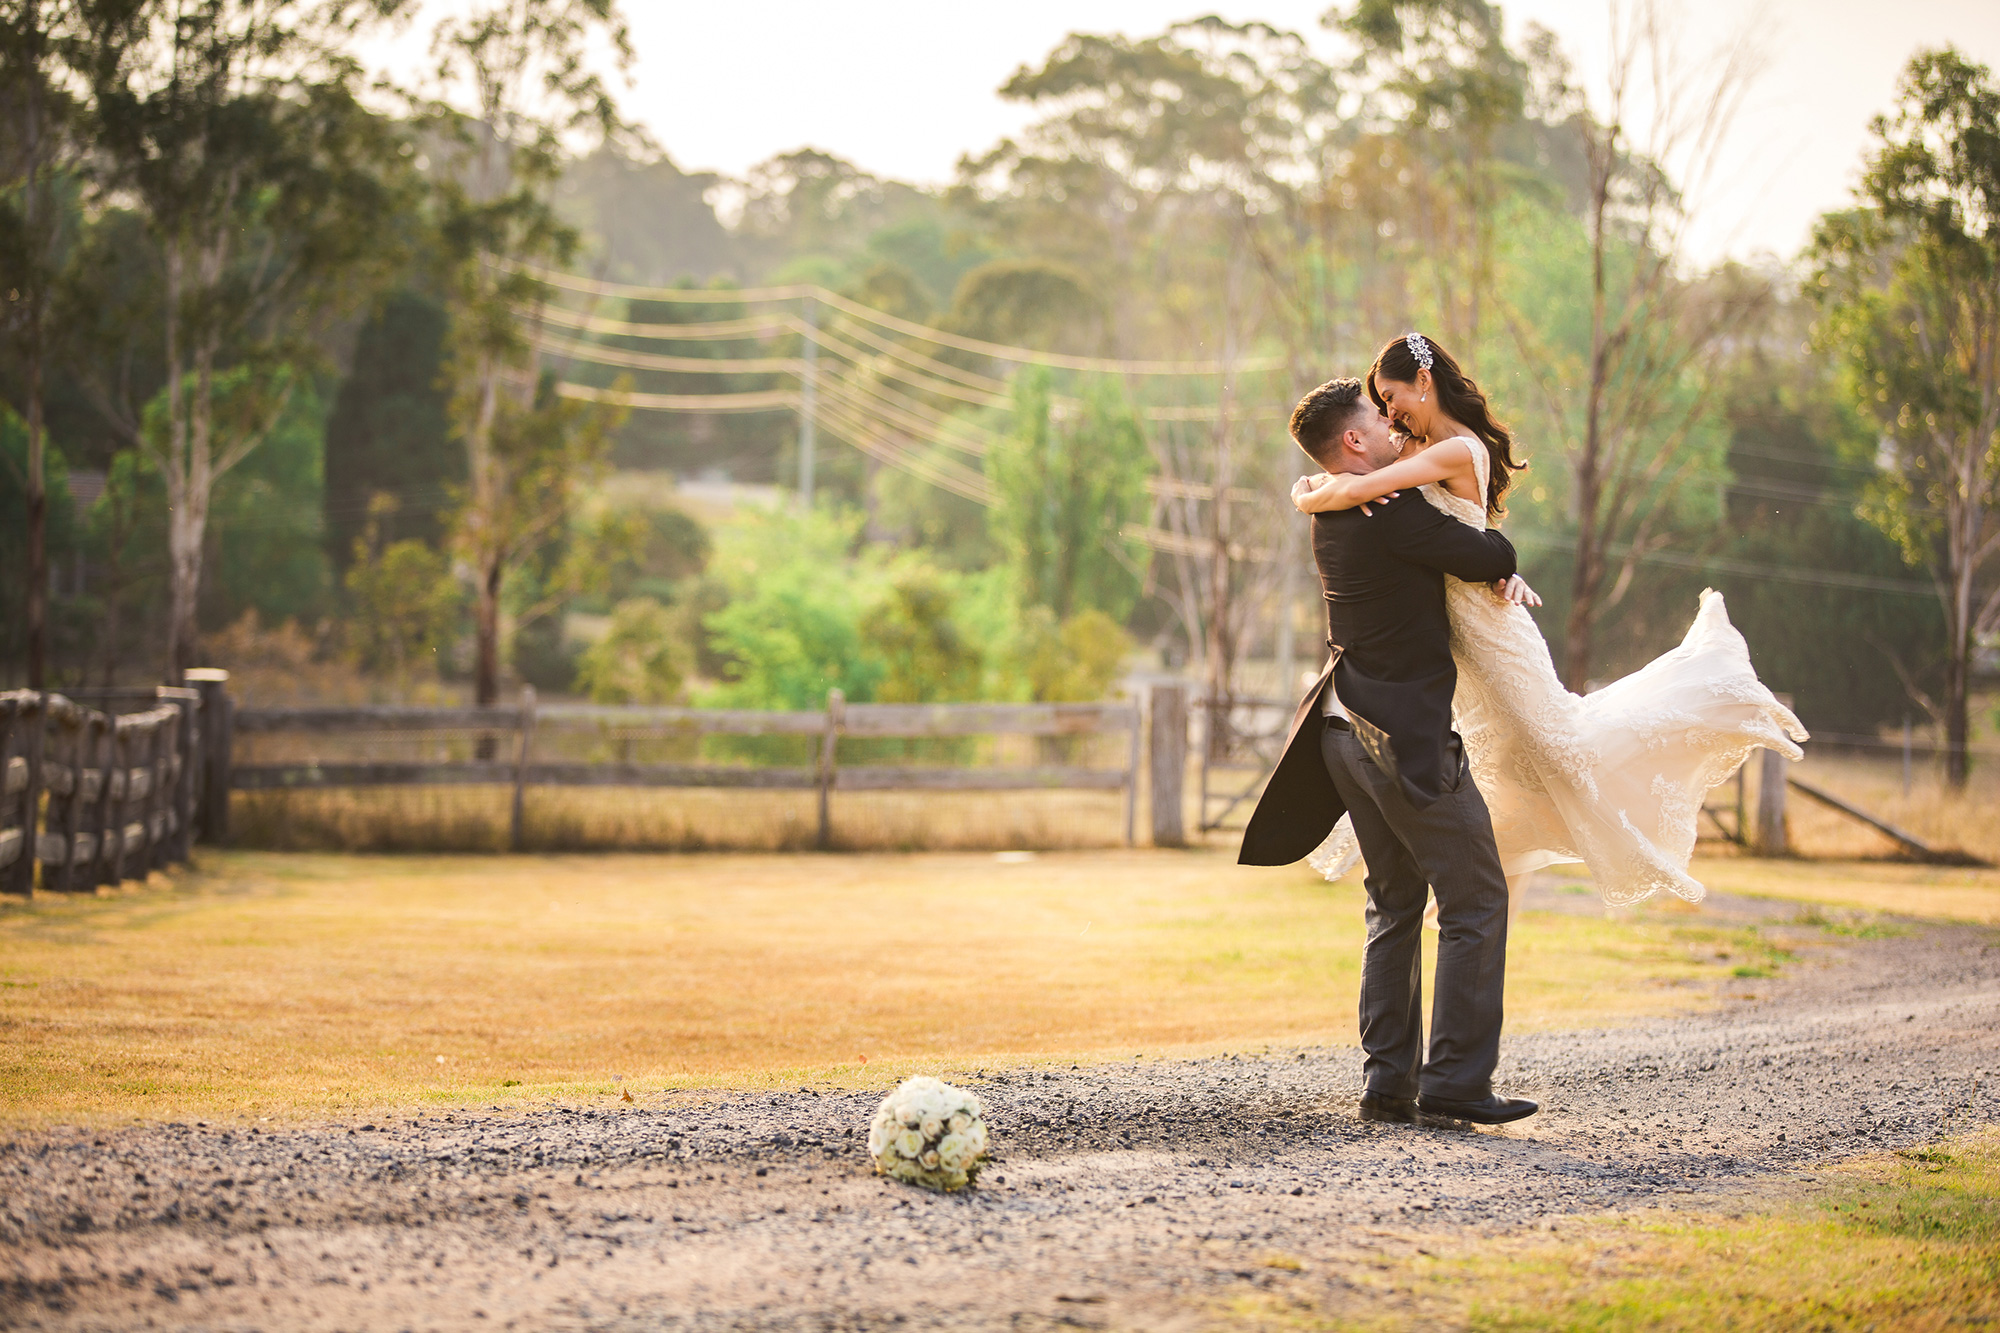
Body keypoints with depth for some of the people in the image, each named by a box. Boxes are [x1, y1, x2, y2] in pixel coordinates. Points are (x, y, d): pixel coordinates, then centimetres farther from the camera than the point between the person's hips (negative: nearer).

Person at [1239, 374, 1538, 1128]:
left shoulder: (1331, 515, 13)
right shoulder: (1390, 512, -16)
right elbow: (1491, 559, -16)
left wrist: (1493, 574, 16)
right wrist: (1499, 558, 7)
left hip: (1349, 732, 9)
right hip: (1406, 734, -9)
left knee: (1395, 905, 14)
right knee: (1475, 902, -3)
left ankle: (1387, 1081, 11)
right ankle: (1455, 1080, -6)